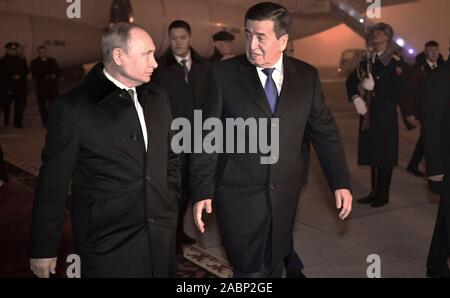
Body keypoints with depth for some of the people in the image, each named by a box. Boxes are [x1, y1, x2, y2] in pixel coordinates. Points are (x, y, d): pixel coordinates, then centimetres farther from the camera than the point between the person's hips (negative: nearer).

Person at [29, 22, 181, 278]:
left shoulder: (158, 98, 6)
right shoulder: (72, 108, -11)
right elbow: (54, 182, -7)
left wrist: (171, 208, 14)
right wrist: (44, 248, -3)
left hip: (162, 235, 5)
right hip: (108, 242, -5)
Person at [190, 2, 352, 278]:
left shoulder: (307, 76, 1)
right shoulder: (224, 74, -7)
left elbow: (324, 130, 5)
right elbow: (208, 136, -5)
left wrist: (341, 182, -1)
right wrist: (202, 192, -9)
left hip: (285, 193, 3)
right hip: (239, 194, -3)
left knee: (274, 266, 17)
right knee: (249, 270, 4)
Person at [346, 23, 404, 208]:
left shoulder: (395, 63, -8)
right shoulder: (367, 61, 9)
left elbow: (395, 92, -14)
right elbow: (351, 80, 16)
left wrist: (374, 87, -22)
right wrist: (356, 98, 1)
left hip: (386, 116, -5)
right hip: (368, 115, 6)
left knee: (385, 154, 2)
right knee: (372, 153, 11)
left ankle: (383, 195, 12)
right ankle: (374, 191, 22)